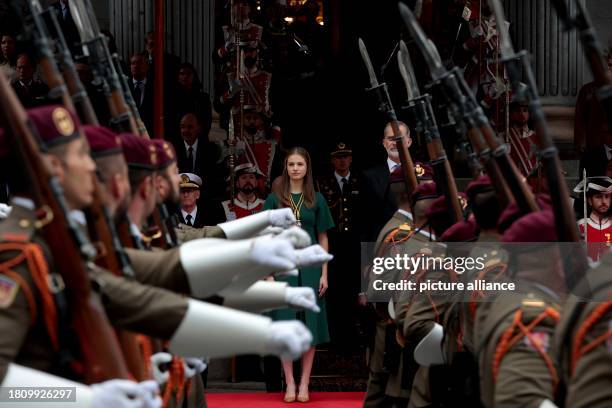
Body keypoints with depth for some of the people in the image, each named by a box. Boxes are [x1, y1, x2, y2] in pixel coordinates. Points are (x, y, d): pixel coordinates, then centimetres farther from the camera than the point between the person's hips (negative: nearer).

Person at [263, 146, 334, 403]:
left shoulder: (316, 200, 6)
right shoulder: (274, 199, 4)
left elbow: (323, 239, 7)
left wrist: (324, 274, 1)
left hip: (309, 267, 1)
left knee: (310, 324, -1)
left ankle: (304, 383, 4)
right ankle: (289, 383, 3)